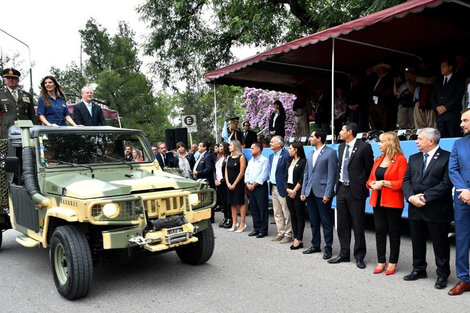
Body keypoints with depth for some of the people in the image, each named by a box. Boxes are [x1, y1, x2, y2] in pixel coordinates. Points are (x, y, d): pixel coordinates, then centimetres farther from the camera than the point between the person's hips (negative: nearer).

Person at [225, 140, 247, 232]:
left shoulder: (241, 157, -6)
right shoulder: (229, 157, 12)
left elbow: (241, 172, -11)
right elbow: (226, 171, 11)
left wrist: (234, 184, -11)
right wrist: (228, 183, -2)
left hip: (238, 183, -6)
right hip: (230, 184, 6)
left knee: (240, 203, -3)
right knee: (232, 204, 9)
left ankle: (242, 224, 4)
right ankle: (234, 224, 16)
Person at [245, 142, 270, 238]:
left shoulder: (264, 160, -7)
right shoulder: (250, 161, 18)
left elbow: (263, 175, -15)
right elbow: (247, 173, 16)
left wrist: (254, 185, -13)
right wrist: (248, 184, 0)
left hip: (260, 187, -8)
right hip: (250, 187, 8)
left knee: (262, 209, -3)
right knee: (253, 209, 10)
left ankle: (263, 230, 3)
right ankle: (256, 229, 19)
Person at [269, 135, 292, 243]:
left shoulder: (286, 156, -14)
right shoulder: (271, 156, 14)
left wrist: (287, 187, -15)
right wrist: (270, 180, 15)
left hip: (282, 188, -9)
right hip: (273, 188, 9)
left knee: (286, 213, 0)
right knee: (277, 213, 15)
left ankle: (288, 234, 9)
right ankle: (281, 233, 24)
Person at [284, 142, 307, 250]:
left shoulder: (303, 162, -8)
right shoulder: (289, 161, 15)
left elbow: (302, 179, -13)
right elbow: (286, 177, 12)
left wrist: (294, 190, -12)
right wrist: (287, 189, -2)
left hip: (298, 191, -7)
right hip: (289, 191, 7)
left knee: (299, 216, -1)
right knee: (293, 216, 9)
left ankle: (299, 240, 3)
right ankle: (295, 239, 14)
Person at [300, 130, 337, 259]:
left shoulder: (330, 153, -6)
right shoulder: (311, 154, 16)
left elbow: (331, 175, -11)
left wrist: (328, 194, -16)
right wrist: (303, 191, 11)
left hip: (322, 193, -7)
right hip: (310, 192, 7)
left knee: (326, 222, 1)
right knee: (313, 221, 14)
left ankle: (328, 248, 11)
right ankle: (315, 245, 25)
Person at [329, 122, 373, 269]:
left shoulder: (364, 147, -9)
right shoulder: (341, 147, 12)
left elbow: (369, 169, -6)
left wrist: (365, 187, -3)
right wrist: (339, 184, 12)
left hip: (356, 191, -7)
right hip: (341, 189, 7)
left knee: (358, 226, 2)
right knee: (342, 225, 12)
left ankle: (359, 257, 15)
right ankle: (344, 254, 24)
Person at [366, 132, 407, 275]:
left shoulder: (401, 159, -7)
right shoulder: (378, 160, 14)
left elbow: (402, 183, -14)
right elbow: (370, 179, 16)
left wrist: (383, 183, -17)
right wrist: (372, 184, -5)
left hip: (393, 202, -6)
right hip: (378, 201, 6)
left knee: (393, 232, 5)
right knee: (379, 231, 7)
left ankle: (393, 262, 17)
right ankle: (381, 261, 17)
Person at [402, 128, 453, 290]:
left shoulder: (447, 157, -7)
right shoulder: (414, 158, 12)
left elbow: (446, 183, -15)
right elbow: (406, 180, 8)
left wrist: (425, 197, -18)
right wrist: (411, 197, -10)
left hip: (437, 211, -6)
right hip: (416, 209, 6)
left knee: (440, 244, 6)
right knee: (417, 242, 16)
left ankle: (442, 275, 21)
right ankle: (419, 270, 31)